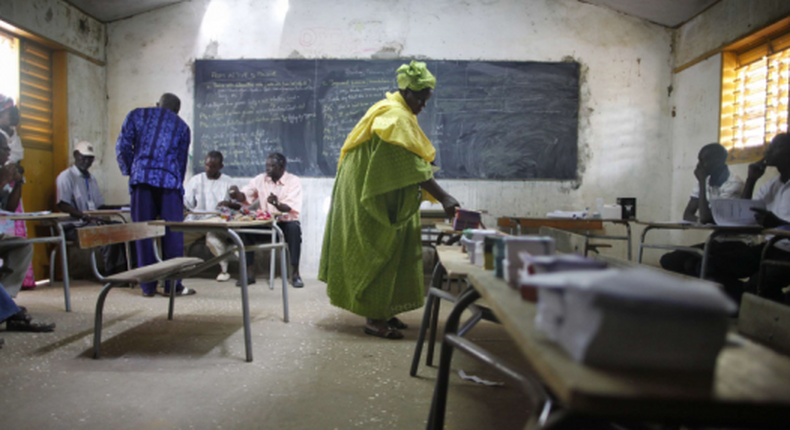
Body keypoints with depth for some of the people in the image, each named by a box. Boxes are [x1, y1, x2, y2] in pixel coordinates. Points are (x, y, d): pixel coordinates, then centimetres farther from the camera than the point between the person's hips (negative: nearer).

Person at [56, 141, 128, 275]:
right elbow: (63, 206, -13)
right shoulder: (66, 176, -1)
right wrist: (87, 217, -25)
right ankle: (110, 273, -26)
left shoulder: (92, 179, 23)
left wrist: (118, 207, 3)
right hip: (74, 226, -7)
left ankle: (121, 270, -24)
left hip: (93, 222, 7)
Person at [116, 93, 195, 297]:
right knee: (172, 234, 1)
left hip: (141, 178, 1)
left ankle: (148, 286, 8)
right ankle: (172, 285, 1)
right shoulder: (181, 126, 19)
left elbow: (122, 146, 6)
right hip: (169, 180, -1)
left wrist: (130, 171, 16)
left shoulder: (137, 115, 18)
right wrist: (178, 184, 24)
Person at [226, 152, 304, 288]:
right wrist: (236, 193, -23)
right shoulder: (260, 179, 6)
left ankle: (295, 273, -27)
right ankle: (250, 273, -16)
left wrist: (277, 203, -38)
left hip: (286, 222, -3)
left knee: (294, 227, -35)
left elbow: (291, 208, -17)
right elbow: (245, 197, 0)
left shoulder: (293, 181, -6)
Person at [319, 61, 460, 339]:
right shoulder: (396, 118, -19)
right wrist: (443, 198, -31)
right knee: (378, 253, -6)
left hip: (384, 200, 10)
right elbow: (413, 166, -28)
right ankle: (374, 319, 3)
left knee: (387, 252, 12)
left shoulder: (395, 112, 15)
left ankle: (381, 311, 21)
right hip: (374, 200, -10)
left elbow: (412, 160, 19)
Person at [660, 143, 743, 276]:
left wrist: (702, 182, -18)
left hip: (735, 243, -7)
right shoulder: (705, 182, 6)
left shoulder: (734, 183, -18)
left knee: (691, 264, -32)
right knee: (668, 260, -9)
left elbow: (706, 217, -24)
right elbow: (687, 215, 4)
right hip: (715, 241, 7)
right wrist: (700, 220, -19)